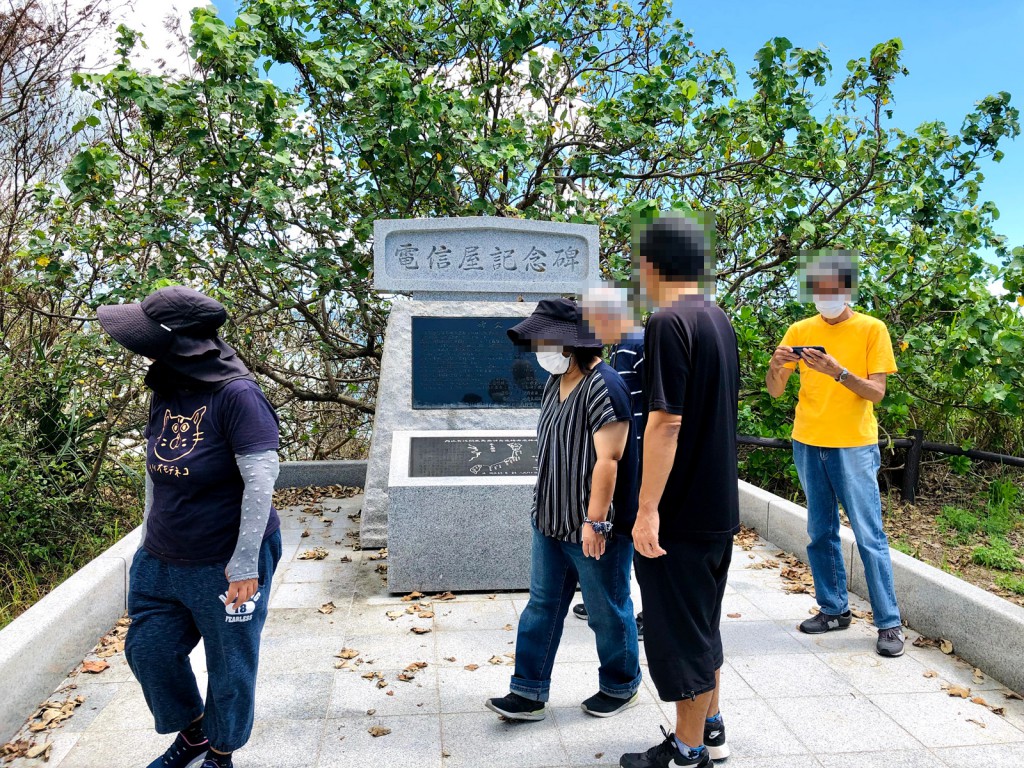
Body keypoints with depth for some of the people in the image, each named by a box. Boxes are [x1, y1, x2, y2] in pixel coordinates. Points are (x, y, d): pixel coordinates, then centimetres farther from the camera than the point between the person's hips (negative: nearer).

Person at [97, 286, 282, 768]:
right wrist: (150, 538, 17)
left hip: (224, 565, -7)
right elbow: (155, 468, 13)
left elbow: (261, 479, -23)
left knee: (229, 666, 10)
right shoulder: (165, 393, 1)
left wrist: (245, 560, -22)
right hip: (160, 562, 8)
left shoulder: (235, 395, -22)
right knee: (146, 650, 18)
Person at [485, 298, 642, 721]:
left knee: (608, 612, 11)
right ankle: (529, 692, 24)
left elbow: (607, 460, -24)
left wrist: (595, 522, -24)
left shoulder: (603, 386, -20)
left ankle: (621, 687, 33)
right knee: (542, 606, 13)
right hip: (549, 522, 9)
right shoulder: (555, 383, 9)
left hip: (593, 529, -8)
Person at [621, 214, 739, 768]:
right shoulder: (720, 320, 10)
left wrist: (648, 508, -21)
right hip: (719, 505, 9)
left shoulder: (669, 322, -18)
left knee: (679, 634, 6)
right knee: (703, 624, 22)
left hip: (680, 511, -9)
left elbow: (665, 420, -23)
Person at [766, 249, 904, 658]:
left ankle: (889, 623, 10)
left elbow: (877, 392, -10)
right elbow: (775, 390, 4)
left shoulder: (872, 329, -3)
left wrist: (838, 371, -26)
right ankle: (834, 609, 24)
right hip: (808, 444, 4)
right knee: (820, 533, 11)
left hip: (854, 446, -4)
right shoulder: (799, 331, 6)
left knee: (869, 536, -1)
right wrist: (776, 366, -18)